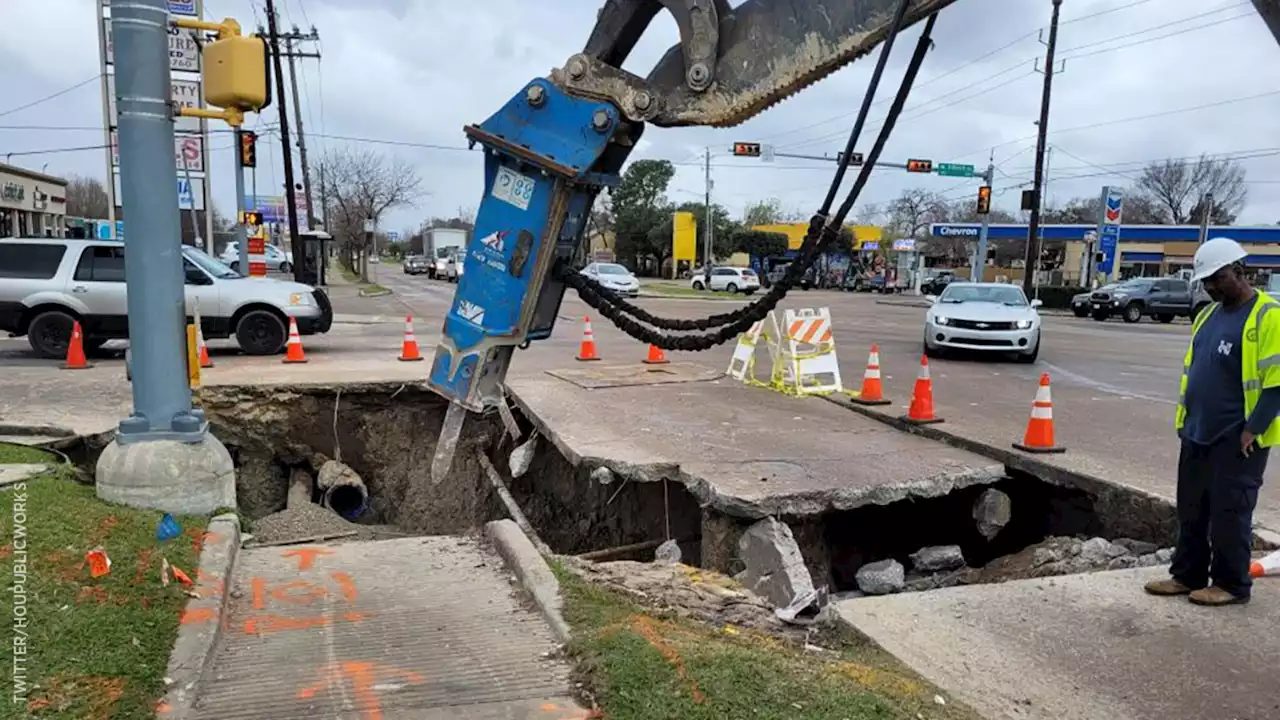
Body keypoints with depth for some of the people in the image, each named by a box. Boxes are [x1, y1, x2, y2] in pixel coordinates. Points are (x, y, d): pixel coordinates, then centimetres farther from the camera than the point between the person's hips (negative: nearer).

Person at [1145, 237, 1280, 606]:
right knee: (1191, 510, 14)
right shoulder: (1208, 314, 12)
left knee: (1229, 513, 2)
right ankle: (1187, 575, 24)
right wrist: (1186, 416, 13)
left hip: (1236, 439, -8)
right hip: (1197, 433, 8)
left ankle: (1231, 584, 15)